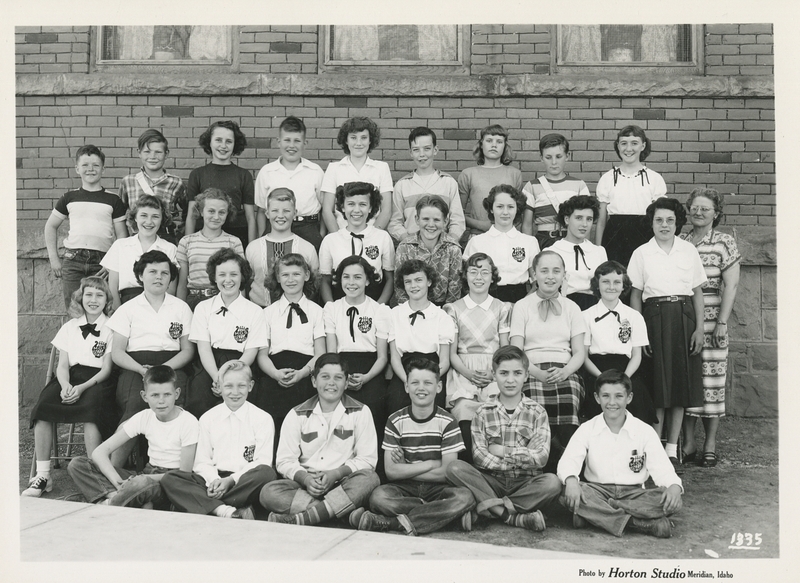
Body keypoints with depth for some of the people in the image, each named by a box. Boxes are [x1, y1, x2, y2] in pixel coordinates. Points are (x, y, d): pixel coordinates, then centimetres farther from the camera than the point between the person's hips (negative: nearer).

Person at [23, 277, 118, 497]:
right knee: (42, 406, -25)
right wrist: (65, 386, -11)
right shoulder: (70, 327, 18)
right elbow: (63, 365, 12)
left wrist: (82, 388, -16)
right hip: (70, 378, 4)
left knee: (91, 407, -36)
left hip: (98, 380, -4)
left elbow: (107, 368, -1)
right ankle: (42, 475, -21)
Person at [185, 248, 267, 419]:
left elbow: (251, 352, 2)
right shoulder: (203, 308, 15)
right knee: (197, 402, -30)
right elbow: (203, 347, 3)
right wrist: (217, 378, -16)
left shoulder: (254, 311, 11)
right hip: (208, 367, 1)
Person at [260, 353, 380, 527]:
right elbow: (285, 461, 3)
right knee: (269, 493, -27)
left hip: (344, 483, -1)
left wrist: (336, 474, -16)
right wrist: (305, 478, -17)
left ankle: (300, 519, -37)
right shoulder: (298, 415, 7)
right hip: (305, 484, 1)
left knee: (370, 479, -33)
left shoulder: (360, 412, 5)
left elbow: (367, 459, -1)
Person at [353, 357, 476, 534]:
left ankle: (390, 522, -30)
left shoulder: (447, 422, -2)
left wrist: (405, 470, -7)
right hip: (404, 488, 0)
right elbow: (391, 471, -7)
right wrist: (432, 464, -9)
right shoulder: (396, 421, 1)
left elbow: (447, 473, -8)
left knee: (464, 497, -33)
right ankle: (440, 513, -25)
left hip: (437, 488, 0)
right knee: (378, 497, -32)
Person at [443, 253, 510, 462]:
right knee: (464, 411, -28)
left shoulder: (502, 308, 15)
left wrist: (494, 373, -9)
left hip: (494, 371, 0)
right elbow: (452, 352, 8)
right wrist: (469, 373, -11)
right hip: (463, 371, 0)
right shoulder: (454, 309, 13)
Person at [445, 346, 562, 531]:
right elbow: (478, 456, -5)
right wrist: (520, 462, -13)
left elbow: (541, 457, -6)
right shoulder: (483, 412, 6)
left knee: (552, 482, -31)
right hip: (492, 481, 1)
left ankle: (489, 508, -25)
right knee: (455, 468, -26)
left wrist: (504, 451, -8)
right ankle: (514, 516, -31)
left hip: (526, 483, 0)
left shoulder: (537, 412, 5)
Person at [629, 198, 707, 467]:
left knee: (682, 381, 3)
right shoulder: (642, 253, 4)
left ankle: (672, 447, 13)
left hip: (684, 316, 2)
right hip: (655, 316, -2)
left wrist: (699, 328, 1)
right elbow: (635, 295, 4)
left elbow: (698, 292, 9)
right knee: (657, 384, -3)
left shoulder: (689, 250, 8)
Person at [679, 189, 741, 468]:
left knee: (711, 381, -1)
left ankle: (710, 445, 9)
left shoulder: (725, 243, 1)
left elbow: (731, 285, -4)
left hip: (711, 321, -3)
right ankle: (688, 443, 12)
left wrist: (722, 322, -10)